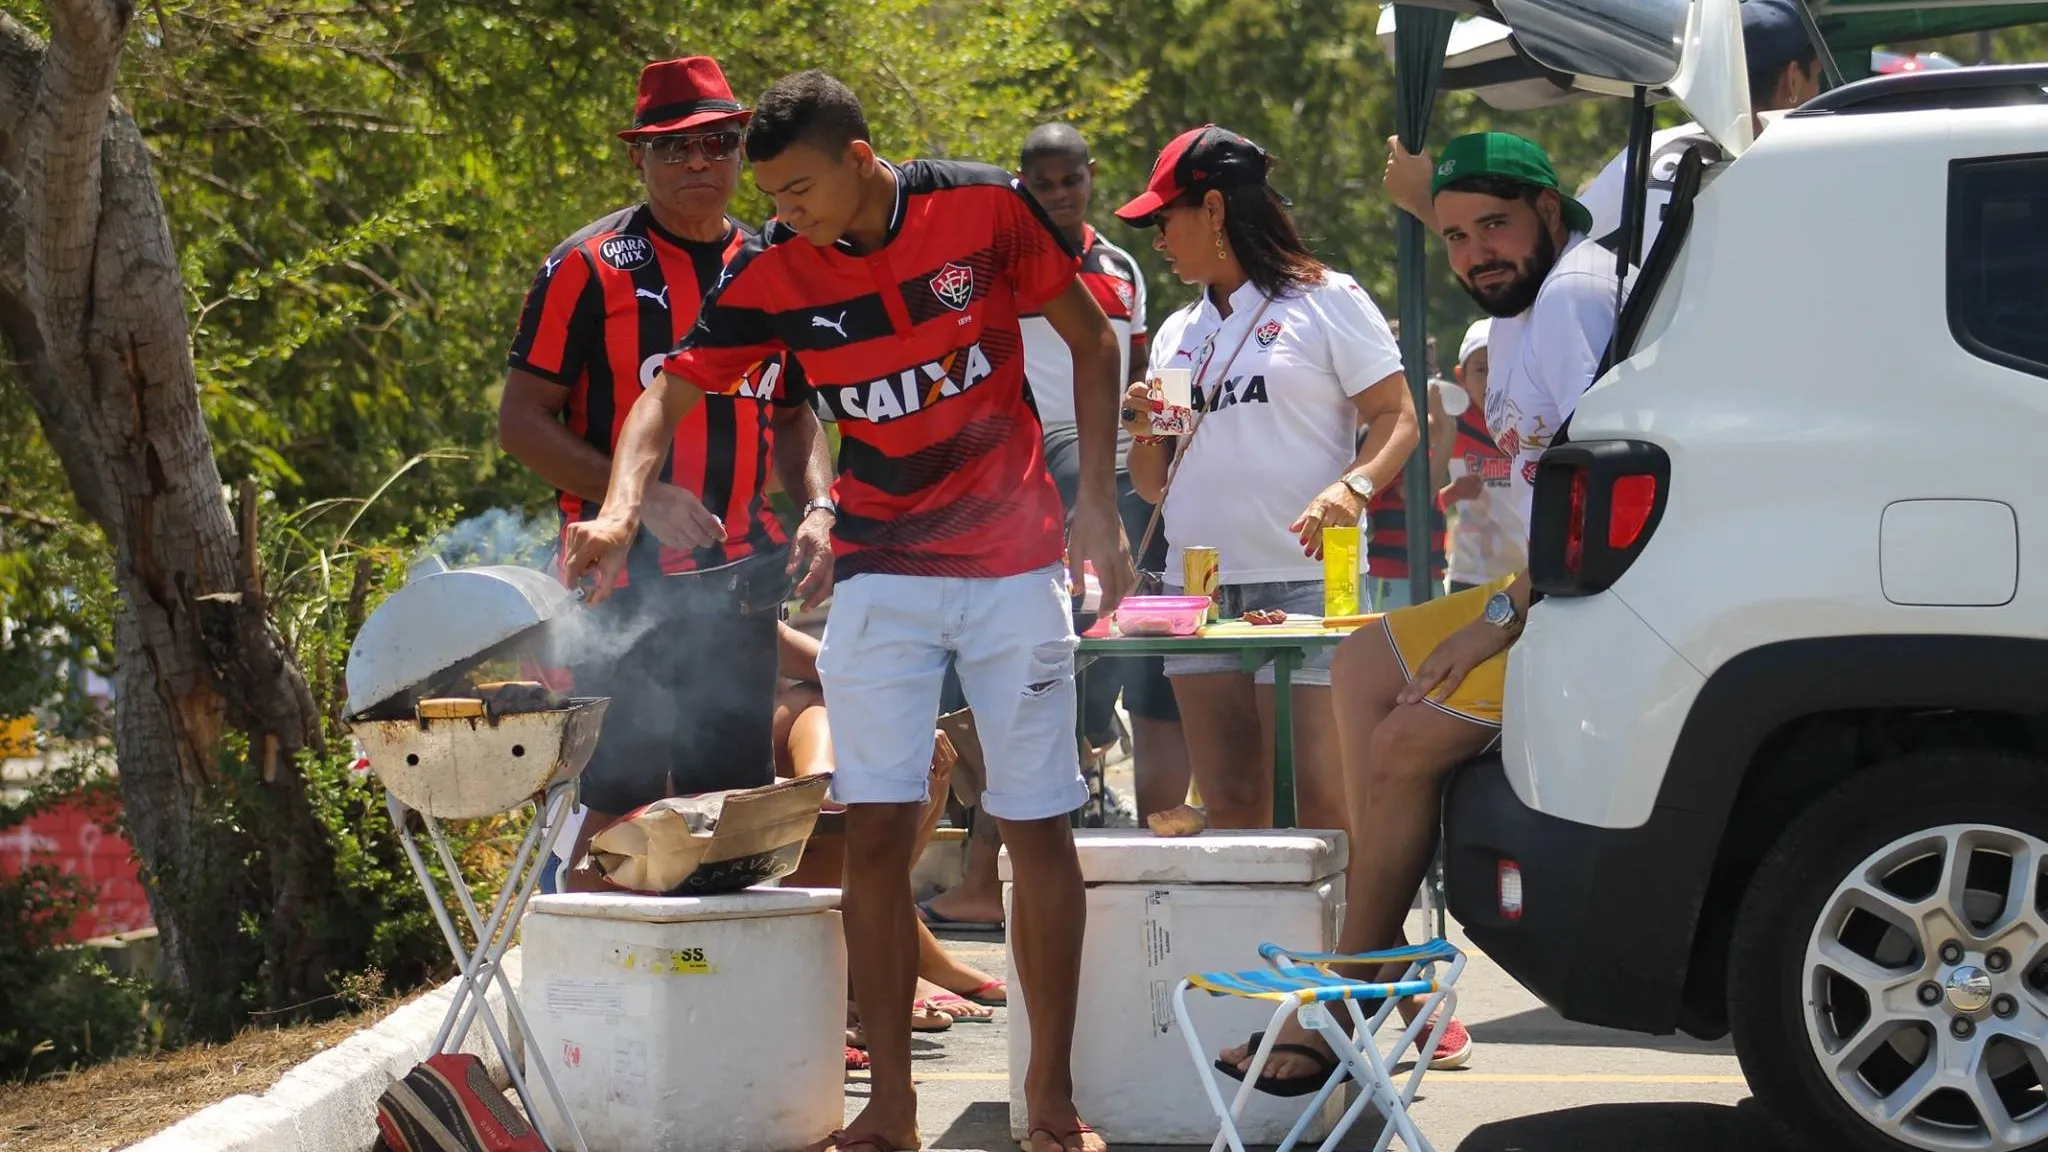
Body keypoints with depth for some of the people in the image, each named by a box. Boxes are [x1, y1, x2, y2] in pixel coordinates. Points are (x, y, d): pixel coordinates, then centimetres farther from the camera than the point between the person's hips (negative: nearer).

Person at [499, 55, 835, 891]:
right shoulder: (589, 266, -5)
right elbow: (522, 422, -7)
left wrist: (816, 510, 2)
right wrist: (644, 498, -18)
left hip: (739, 583, 5)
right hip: (624, 581, -5)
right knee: (618, 805, -6)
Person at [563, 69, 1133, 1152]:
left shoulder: (986, 207, -11)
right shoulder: (772, 272, -6)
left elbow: (1091, 340, 1)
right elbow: (671, 388, -4)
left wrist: (1097, 504, -5)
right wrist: (621, 508, -23)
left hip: (1014, 562, -1)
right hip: (880, 568, 1)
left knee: (1038, 827, 0)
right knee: (874, 827, -6)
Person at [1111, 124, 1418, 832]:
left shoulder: (1326, 300, 4)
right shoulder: (1177, 333, 21)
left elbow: (1397, 418, -2)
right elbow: (1154, 486, 23)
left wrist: (1353, 485, -20)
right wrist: (1142, 428, 3)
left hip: (1305, 582, -6)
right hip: (1197, 589, 6)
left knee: (1316, 801, -13)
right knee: (1229, 805, 1)